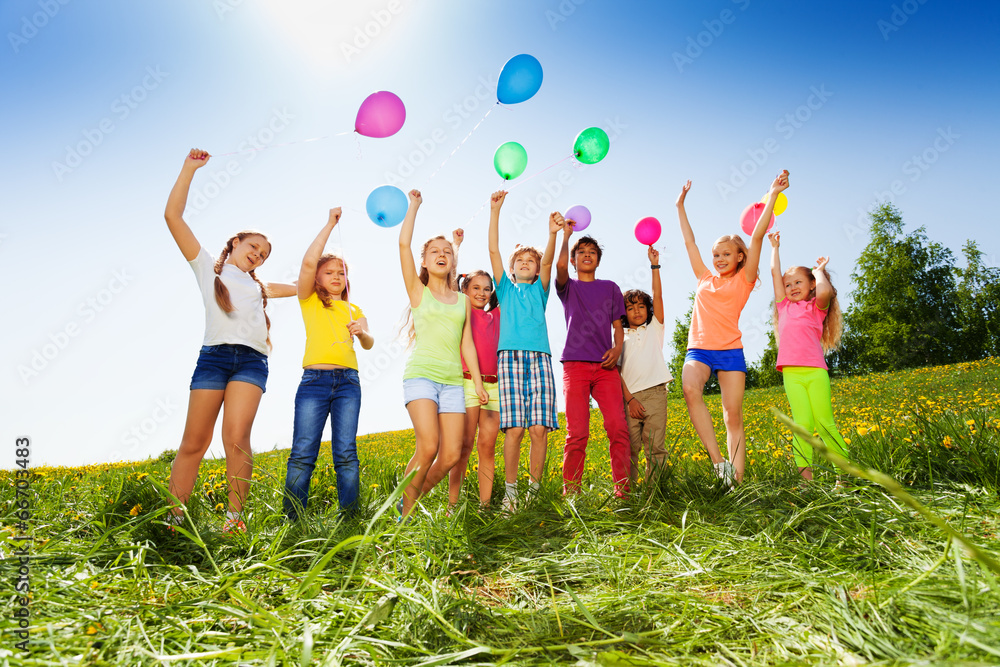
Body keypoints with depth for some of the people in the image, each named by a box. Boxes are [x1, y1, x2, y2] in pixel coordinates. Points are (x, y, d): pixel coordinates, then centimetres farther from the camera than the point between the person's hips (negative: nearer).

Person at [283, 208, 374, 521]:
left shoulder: (354, 310, 22)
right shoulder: (309, 301, 13)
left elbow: (369, 345, 10)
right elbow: (308, 262, -3)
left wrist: (361, 332, -13)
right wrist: (330, 224, 1)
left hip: (348, 380, 2)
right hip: (314, 379, -2)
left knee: (346, 452, -3)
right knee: (303, 452, -7)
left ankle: (350, 515, -2)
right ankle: (291, 519, -3)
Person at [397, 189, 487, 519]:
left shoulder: (463, 300, 18)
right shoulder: (418, 292, 9)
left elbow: (467, 344, 17)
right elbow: (403, 244, -1)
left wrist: (478, 381, 10)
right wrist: (414, 205, 9)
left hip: (453, 380, 4)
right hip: (421, 374, -4)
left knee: (451, 455, -5)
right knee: (428, 447, -21)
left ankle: (410, 500, 17)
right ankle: (406, 513, -1)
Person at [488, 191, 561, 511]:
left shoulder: (540, 289, 24)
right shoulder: (506, 288, 22)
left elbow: (547, 260, 5)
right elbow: (493, 250, 12)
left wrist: (553, 234, -13)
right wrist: (495, 211, 4)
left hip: (539, 358, 1)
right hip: (510, 356, -1)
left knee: (539, 429, -7)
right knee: (514, 428, -11)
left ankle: (534, 489, 4)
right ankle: (510, 491, -1)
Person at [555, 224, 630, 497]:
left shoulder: (610, 288, 21)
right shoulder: (568, 287, 15)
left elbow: (618, 324, 17)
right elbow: (560, 265, -8)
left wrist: (617, 348, -3)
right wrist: (565, 234, 3)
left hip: (605, 365, 2)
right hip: (575, 364, -2)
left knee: (618, 427, -12)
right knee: (577, 433, -7)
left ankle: (622, 488, -5)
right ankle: (570, 491, -1)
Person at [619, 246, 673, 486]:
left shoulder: (655, 329, 16)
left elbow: (657, 296, 7)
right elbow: (617, 371, 4)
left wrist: (654, 265, 2)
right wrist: (629, 399, -7)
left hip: (655, 393, 0)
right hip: (629, 395, 0)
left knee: (656, 447, -3)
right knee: (629, 447, -3)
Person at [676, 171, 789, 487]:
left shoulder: (743, 280, 10)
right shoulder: (705, 279, 18)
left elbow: (757, 237, 3)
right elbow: (689, 241, 26)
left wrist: (772, 196, -2)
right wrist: (680, 206, 32)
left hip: (730, 350, -1)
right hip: (699, 348, 1)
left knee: (734, 418, -4)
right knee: (690, 389, -30)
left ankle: (737, 481, -4)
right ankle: (718, 461, -27)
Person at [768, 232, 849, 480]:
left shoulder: (817, 307, 13)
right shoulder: (784, 307, 21)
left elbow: (824, 292, -11)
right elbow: (775, 272, 22)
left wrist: (819, 271, 6)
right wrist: (775, 247, 31)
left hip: (815, 371, -2)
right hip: (791, 373, 2)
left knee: (825, 423, -7)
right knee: (802, 423, -10)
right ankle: (805, 475, -14)